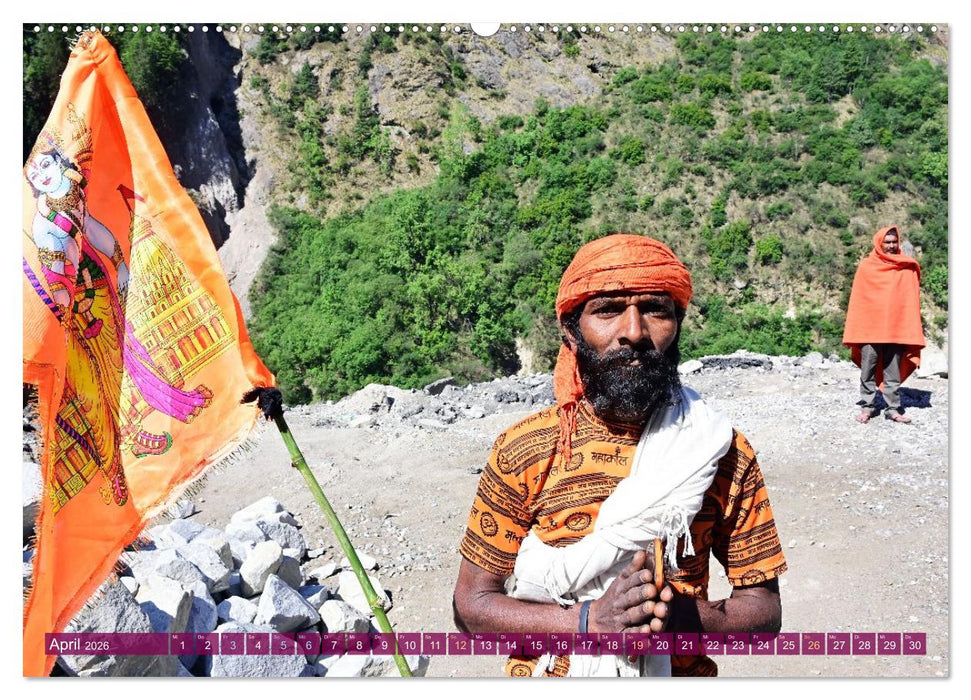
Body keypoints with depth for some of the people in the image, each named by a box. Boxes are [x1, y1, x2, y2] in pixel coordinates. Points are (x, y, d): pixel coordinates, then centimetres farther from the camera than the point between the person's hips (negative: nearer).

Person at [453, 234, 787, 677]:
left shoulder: (724, 453, -13)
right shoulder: (523, 451, -17)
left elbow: (764, 610, -6)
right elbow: (471, 604, -12)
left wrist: (682, 616, -25)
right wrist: (590, 620, -26)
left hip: (681, 673, 1)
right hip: (548, 676, 0)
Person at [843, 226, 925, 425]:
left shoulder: (907, 267, 7)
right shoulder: (866, 267, 5)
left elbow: (912, 299, 6)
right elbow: (857, 299, 4)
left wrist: (912, 331, -1)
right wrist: (855, 330, 0)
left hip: (897, 328, 1)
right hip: (870, 327, -1)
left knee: (893, 372, 5)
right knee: (868, 371, 2)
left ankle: (893, 409, 10)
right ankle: (867, 407, 9)